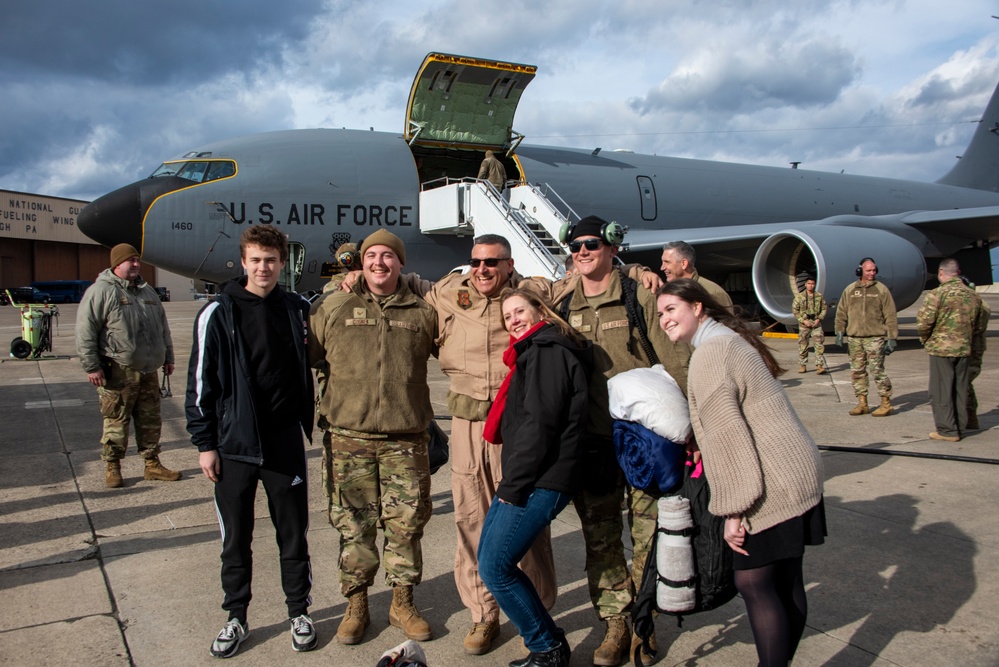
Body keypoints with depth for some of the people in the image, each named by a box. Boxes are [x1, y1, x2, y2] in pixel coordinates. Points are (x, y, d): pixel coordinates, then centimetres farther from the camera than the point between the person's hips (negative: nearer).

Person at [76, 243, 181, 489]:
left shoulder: (147, 291, 16)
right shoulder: (100, 291, -6)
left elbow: (163, 327, 23)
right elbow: (85, 332, -10)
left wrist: (168, 357, 20)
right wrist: (92, 366, -13)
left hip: (148, 370, 6)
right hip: (118, 372, -6)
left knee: (150, 420, 11)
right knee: (116, 420, 0)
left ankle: (152, 465, 20)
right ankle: (112, 467, 14)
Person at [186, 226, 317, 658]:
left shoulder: (297, 310, 3)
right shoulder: (218, 313, -4)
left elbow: (309, 368, 15)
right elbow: (201, 383, -3)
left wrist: (312, 425, 7)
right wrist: (204, 443, -4)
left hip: (286, 443, 2)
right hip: (234, 444, -1)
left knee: (293, 534, 10)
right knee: (236, 538, 10)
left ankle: (299, 612, 26)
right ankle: (236, 618, 27)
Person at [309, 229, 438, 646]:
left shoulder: (422, 313, 8)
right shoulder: (332, 308, 6)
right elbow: (307, 356, 13)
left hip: (406, 440, 1)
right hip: (348, 438, 0)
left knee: (406, 525, 6)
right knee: (353, 525, 7)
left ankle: (402, 603, 24)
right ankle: (356, 604, 23)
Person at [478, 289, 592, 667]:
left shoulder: (547, 351, -10)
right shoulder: (533, 353, 22)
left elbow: (539, 423, -17)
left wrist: (512, 486, -15)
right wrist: (510, 484, 14)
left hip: (542, 480, -10)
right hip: (525, 479, 10)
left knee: (494, 567, -7)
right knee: (488, 560, 11)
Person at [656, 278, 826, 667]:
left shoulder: (709, 352, -14)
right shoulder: (732, 339, 17)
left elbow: (726, 434, -19)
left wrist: (732, 510, -17)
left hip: (771, 486, -10)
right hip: (799, 474, 10)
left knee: (754, 582, -4)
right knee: (786, 580, 15)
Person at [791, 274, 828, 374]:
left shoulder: (819, 296, 3)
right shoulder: (799, 296, -2)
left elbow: (824, 309, 10)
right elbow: (794, 310, 0)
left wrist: (819, 319, -5)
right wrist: (803, 320, -8)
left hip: (816, 324, 1)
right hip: (804, 325, -1)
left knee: (819, 345, -6)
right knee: (803, 345, 5)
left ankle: (820, 366, -5)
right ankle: (802, 365, 16)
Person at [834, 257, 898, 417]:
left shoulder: (881, 289, 1)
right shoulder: (850, 290, 9)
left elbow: (890, 316, -1)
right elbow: (841, 313, 14)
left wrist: (892, 338, -5)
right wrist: (840, 331, 5)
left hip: (875, 338, -4)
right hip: (854, 338, 4)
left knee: (877, 370, -5)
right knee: (857, 371, 6)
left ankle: (886, 403, 6)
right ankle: (862, 403, 14)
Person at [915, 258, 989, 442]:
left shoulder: (936, 294, -13)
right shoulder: (973, 296, 7)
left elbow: (924, 322, -17)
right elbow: (980, 326, 16)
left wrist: (925, 339, 2)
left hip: (941, 349, -6)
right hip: (964, 350, 6)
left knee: (941, 391, 1)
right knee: (960, 390, 14)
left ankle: (947, 430, 2)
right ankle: (960, 427, 21)